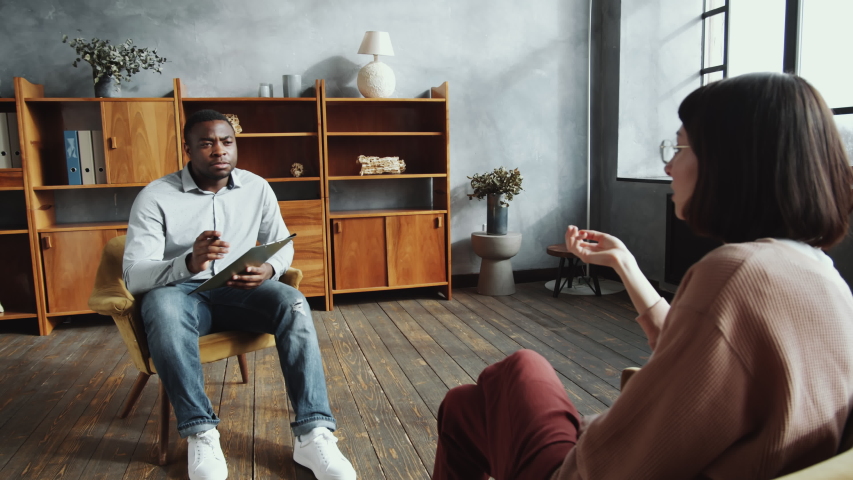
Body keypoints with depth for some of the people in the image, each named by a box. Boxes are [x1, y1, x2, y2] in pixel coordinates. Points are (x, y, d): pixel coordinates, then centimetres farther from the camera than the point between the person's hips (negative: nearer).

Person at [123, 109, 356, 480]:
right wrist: (189, 263, -36)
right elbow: (134, 275, -15)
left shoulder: (257, 188, 2)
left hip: (239, 290, 2)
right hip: (181, 292, -2)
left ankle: (312, 434, -29)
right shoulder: (155, 197, -9)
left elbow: (283, 244, 9)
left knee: (293, 304, -28)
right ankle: (200, 433, -25)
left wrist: (269, 269, -17)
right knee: (162, 307, -38)